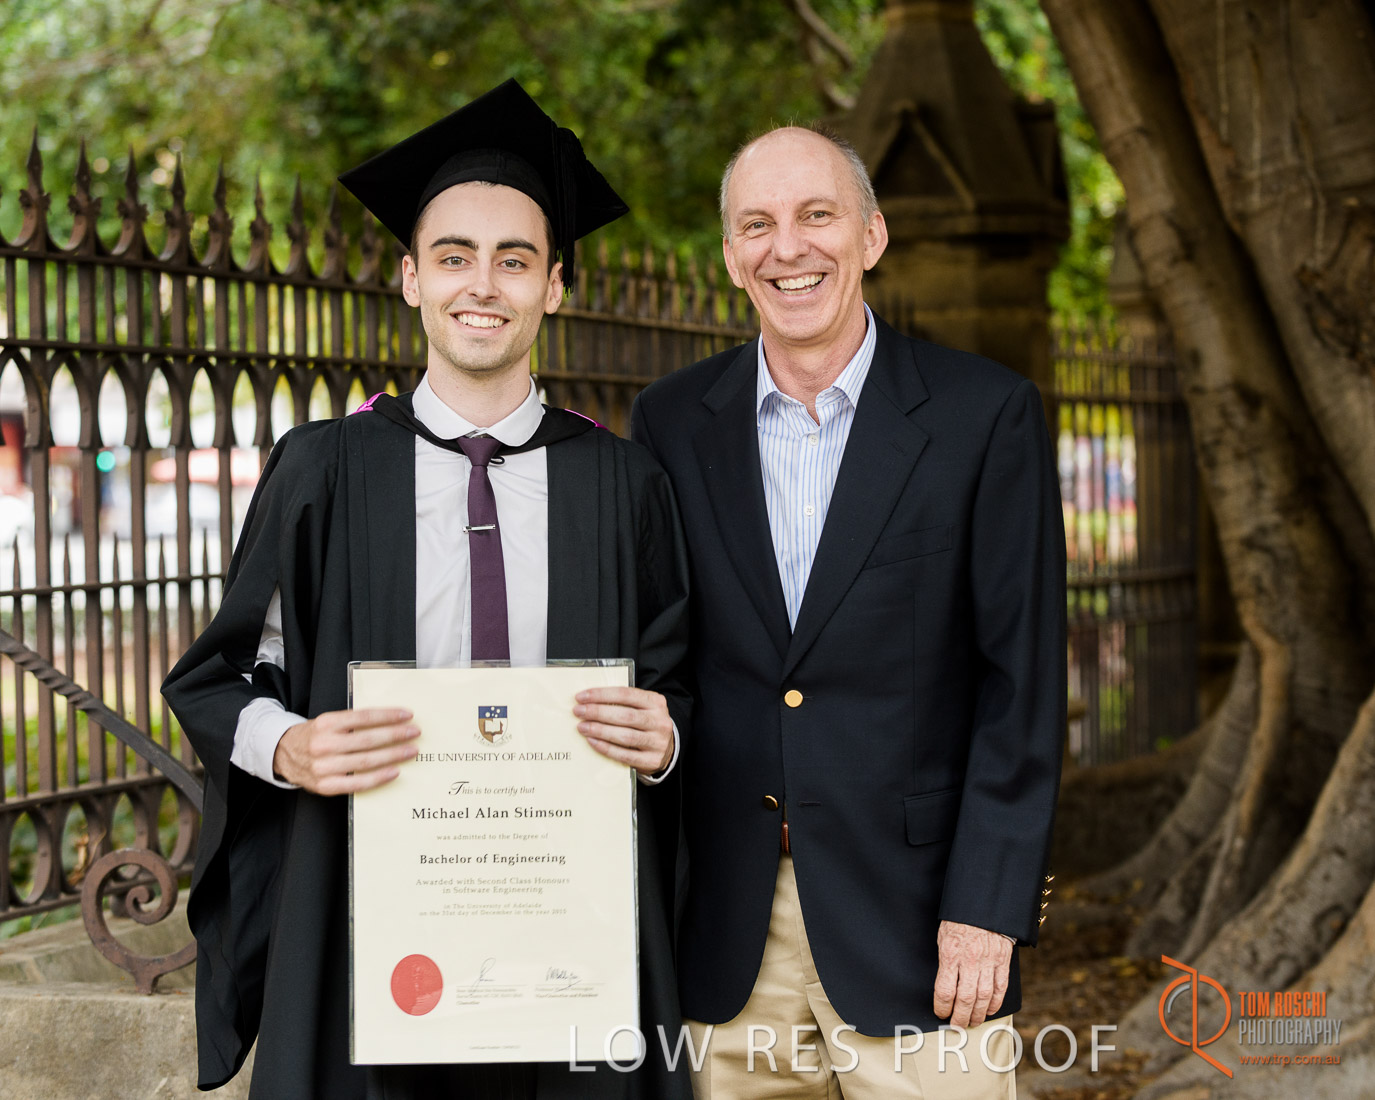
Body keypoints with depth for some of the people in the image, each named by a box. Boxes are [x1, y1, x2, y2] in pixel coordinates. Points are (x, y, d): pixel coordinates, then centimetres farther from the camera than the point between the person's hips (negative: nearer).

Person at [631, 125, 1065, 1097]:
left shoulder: (984, 414, -3)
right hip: (726, 930, 3)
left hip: (914, 909, -2)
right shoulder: (672, 422, 6)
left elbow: (1024, 680, -5)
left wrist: (987, 908, -10)